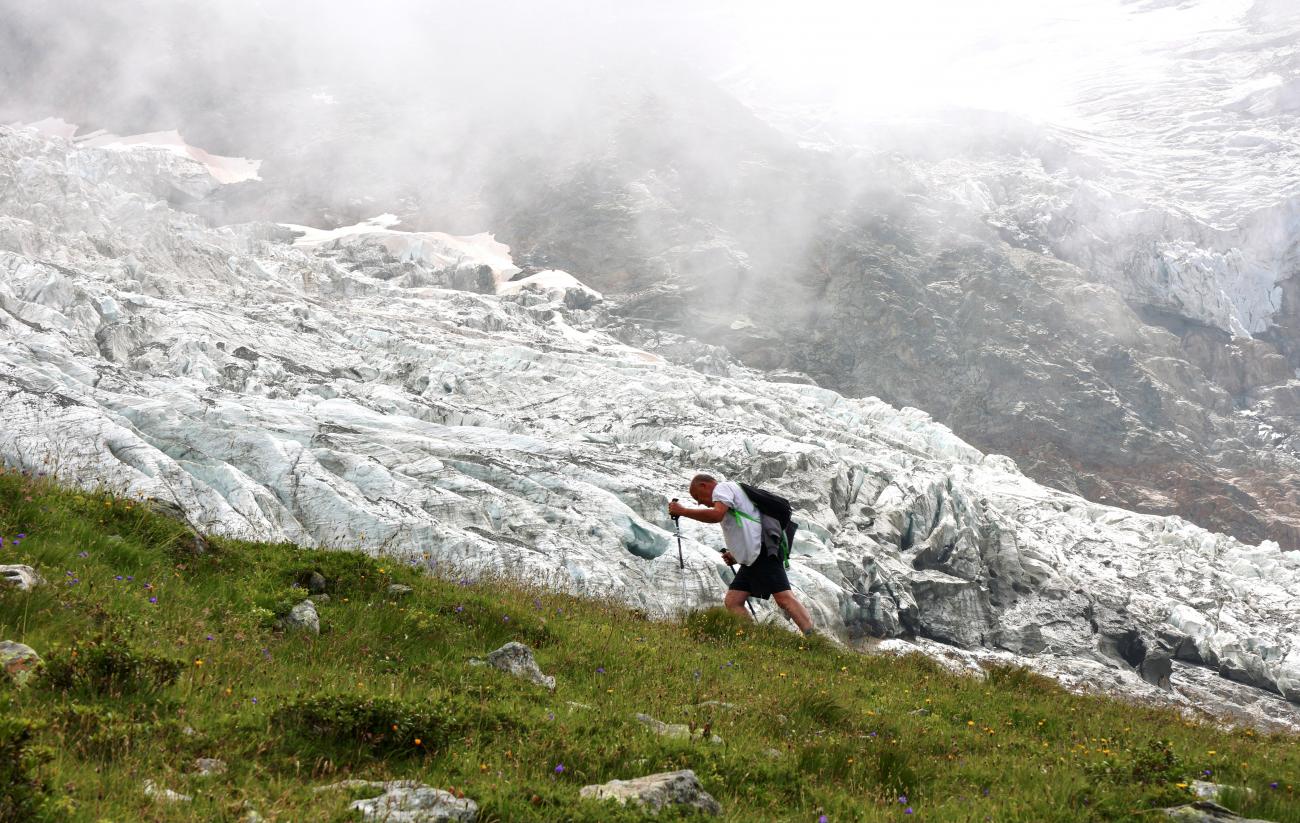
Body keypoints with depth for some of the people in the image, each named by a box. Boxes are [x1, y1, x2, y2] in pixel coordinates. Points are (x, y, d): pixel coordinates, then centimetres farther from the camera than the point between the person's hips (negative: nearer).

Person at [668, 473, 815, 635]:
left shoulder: (722, 488, 2)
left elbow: (716, 515, -19)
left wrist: (683, 511, -10)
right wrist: (737, 555, 21)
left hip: (763, 553, -10)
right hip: (752, 559, 10)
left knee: (784, 598, -21)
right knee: (732, 602, 3)